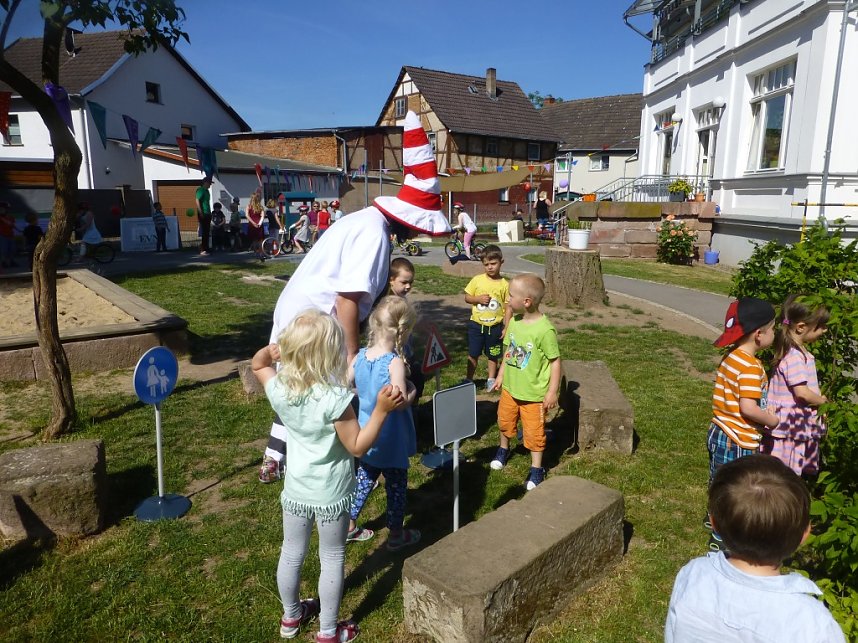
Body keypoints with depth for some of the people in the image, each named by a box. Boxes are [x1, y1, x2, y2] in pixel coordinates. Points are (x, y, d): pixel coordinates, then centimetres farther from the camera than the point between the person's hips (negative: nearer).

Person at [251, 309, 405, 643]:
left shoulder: (279, 389, -13)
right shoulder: (335, 399, -30)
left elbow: (257, 363, 10)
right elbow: (357, 447, -20)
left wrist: (274, 348, -9)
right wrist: (381, 410, -24)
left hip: (295, 489, 5)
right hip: (330, 494, -5)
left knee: (291, 553, 23)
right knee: (332, 559, 15)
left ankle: (291, 616, 46)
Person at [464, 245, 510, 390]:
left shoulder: (505, 284, -7)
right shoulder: (477, 280, -4)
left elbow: (508, 308, -4)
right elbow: (467, 297, 4)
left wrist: (506, 328, -7)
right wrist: (478, 299, -16)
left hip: (495, 326, -1)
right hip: (476, 324, 1)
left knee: (492, 355, 15)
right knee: (473, 354, 10)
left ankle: (491, 379, 32)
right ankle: (469, 379, 24)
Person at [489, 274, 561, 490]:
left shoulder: (545, 329, -25)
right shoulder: (514, 322, -5)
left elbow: (555, 361, -18)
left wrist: (552, 391, -17)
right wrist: (501, 376, 14)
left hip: (534, 392, -6)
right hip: (510, 387, 7)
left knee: (534, 431, 8)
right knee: (504, 421, 24)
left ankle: (536, 469, 27)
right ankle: (503, 449, 51)